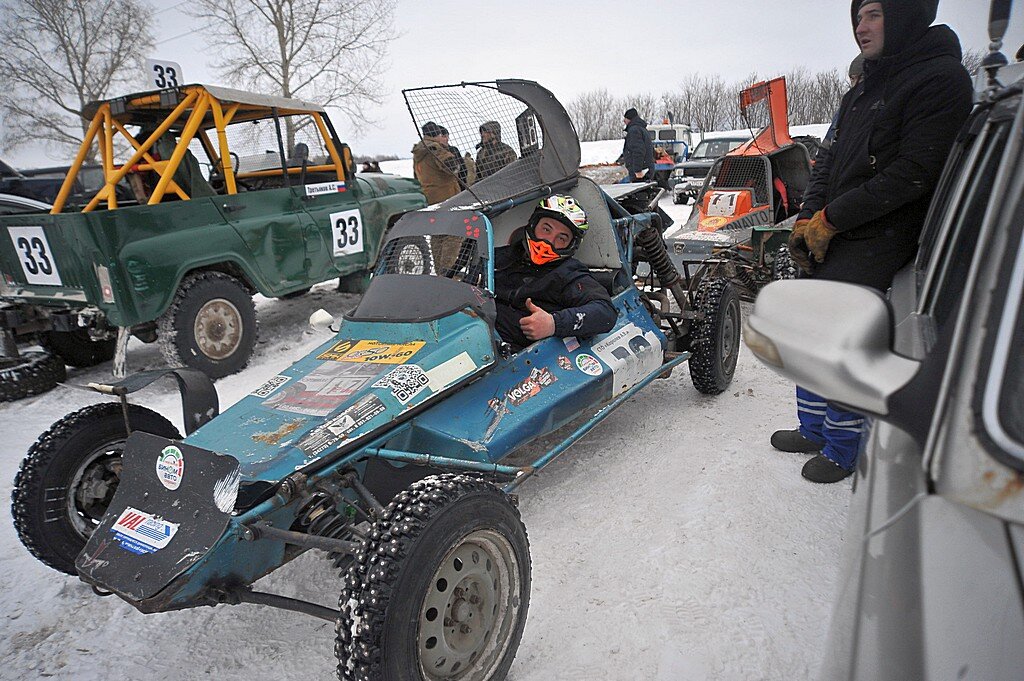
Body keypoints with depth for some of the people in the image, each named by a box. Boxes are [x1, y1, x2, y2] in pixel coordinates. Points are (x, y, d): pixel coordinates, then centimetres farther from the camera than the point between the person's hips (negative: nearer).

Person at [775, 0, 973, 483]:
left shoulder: (941, 79, -9)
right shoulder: (861, 92, 18)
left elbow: (912, 174, -17)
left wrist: (829, 219, -16)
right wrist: (806, 220, 1)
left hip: (875, 242, -8)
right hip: (827, 240, 9)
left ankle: (843, 449, 11)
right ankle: (814, 430, 28)